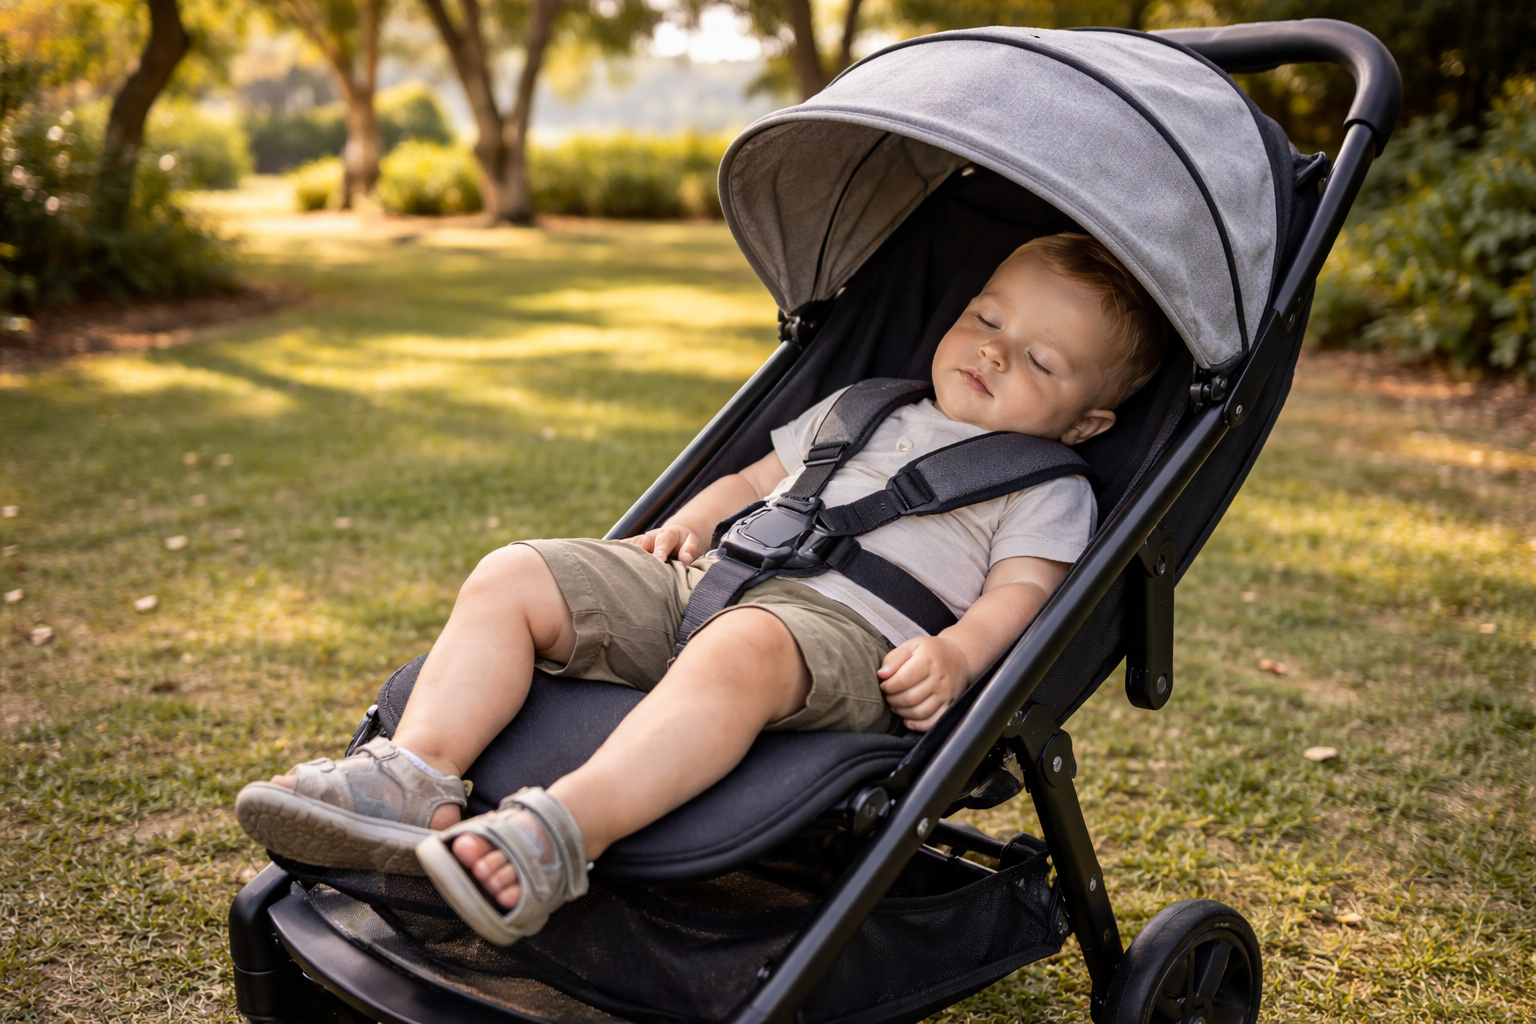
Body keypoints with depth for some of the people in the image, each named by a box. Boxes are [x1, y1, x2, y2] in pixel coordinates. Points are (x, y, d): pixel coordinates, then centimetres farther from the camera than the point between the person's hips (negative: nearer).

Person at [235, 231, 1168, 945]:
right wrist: (695, 518, 15)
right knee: (512, 577, -8)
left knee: (742, 650, -42)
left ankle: (563, 835, -54)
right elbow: (760, 474, 35)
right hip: (710, 580, 7)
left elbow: (1018, 593, -1)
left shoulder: (1049, 488, 14)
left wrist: (955, 655, -21)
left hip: (849, 631, -6)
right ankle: (419, 777, -22)